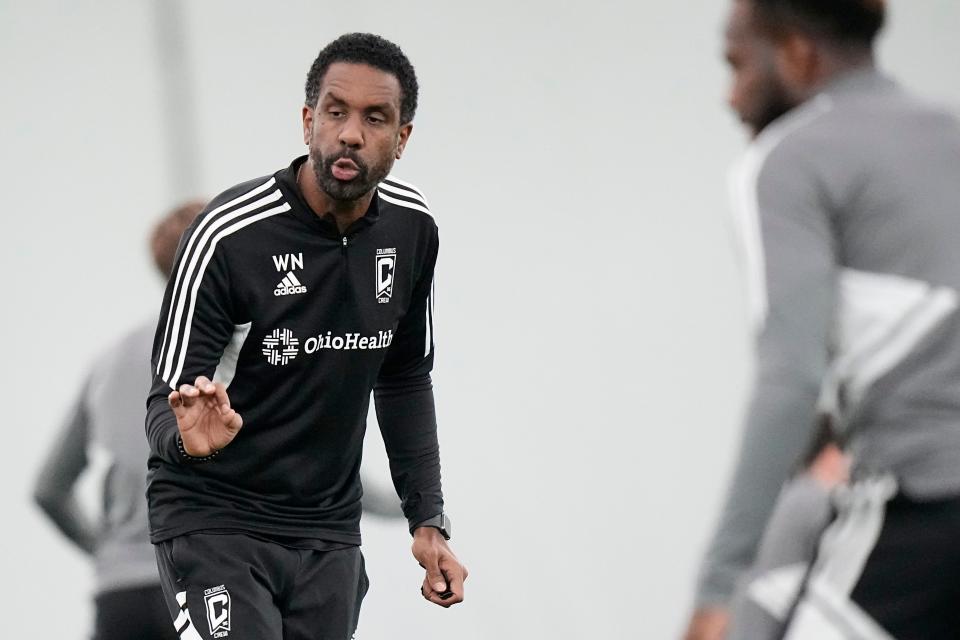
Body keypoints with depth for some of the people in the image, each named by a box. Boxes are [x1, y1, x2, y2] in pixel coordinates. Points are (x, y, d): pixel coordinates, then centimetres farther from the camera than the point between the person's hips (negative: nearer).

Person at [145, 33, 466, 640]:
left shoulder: (411, 228, -1)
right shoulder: (229, 235, -19)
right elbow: (166, 402, -16)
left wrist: (429, 522, 8)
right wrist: (190, 436, -40)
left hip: (329, 532, 6)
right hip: (215, 518, -6)